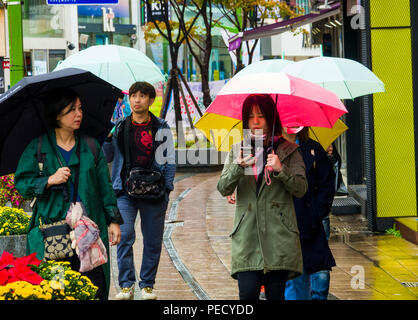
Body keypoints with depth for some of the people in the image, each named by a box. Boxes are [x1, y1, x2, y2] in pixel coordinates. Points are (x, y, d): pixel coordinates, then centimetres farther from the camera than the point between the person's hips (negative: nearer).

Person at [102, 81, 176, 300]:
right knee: (124, 235, -11)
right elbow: (107, 158, 14)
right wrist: (107, 138, -3)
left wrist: (166, 188, -2)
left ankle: (147, 285, 14)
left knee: (152, 239, 3)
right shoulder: (119, 128, 10)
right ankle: (126, 284, -5)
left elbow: (170, 161, 9)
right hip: (125, 191, 0)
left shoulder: (162, 129, 7)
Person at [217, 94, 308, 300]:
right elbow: (223, 189, 2)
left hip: (279, 234, -1)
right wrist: (238, 166, -17)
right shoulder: (237, 150, 13)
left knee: (275, 295, -2)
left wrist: (281, 170, -17)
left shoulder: (288, 150, 8)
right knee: (248, 293, -11)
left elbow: (301, 189, 0)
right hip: (247, 235, 1)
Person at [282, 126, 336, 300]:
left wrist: (316, 215, -5)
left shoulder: (313, 149, 8)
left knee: (321, 275, -5)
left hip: (310, 225, 1)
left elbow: (327, 185, 7)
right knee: (294, 278, 0)